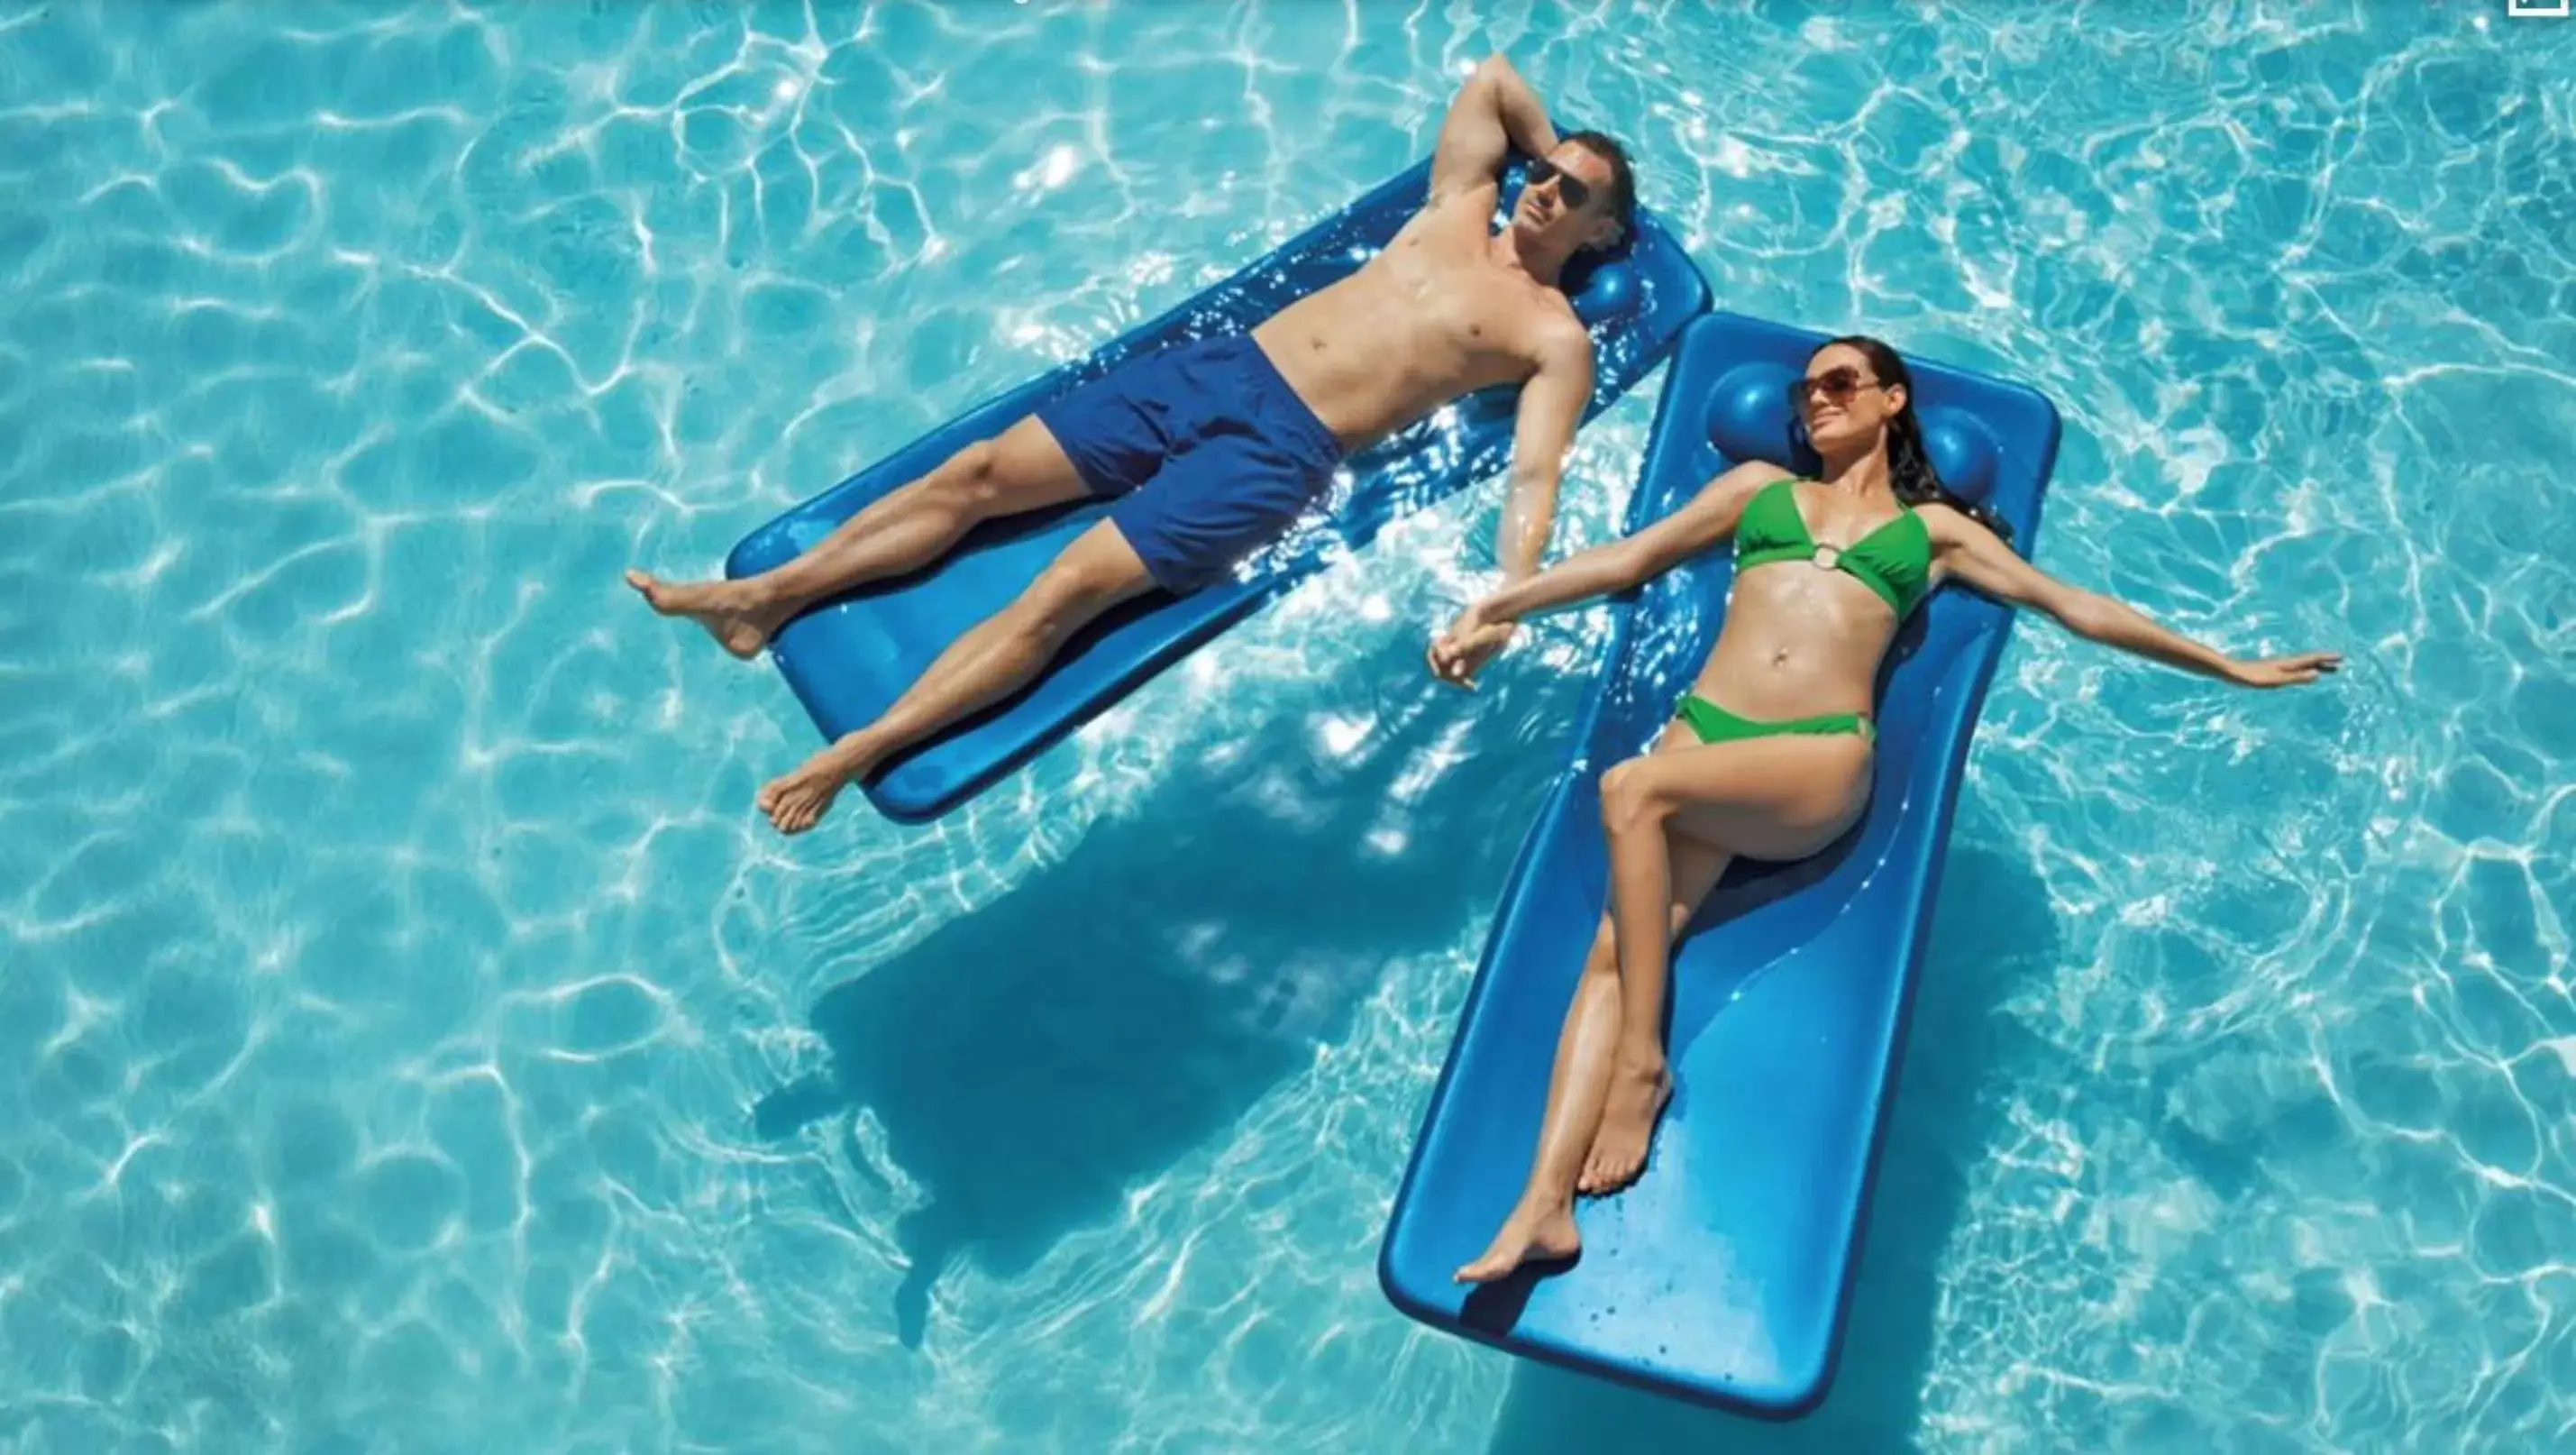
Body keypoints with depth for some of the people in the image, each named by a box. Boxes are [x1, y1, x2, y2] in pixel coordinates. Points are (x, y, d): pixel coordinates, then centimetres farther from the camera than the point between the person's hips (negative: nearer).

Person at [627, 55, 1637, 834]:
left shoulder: (1556, 339, 2)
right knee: (981, 470, -3)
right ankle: (763, 600, 3)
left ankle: (852, 754, -21)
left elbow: (1535, 477, -11)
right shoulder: (1459, 208, 19)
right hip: (1215, 368, 7)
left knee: (1069, 586, -19)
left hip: (1282, 451, -6)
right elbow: (1494, 75, 32)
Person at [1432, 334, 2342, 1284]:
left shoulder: (1935, 526, 22)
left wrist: (2231, 669, 23)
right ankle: (1544, 1205, -29)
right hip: (1703, 734, 2)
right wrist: (1496, 608, 14)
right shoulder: (1760, 486, 27)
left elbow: (2078, 609, 23)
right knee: (1615, 946, -21)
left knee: (1631, 790, -32)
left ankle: (1644, 1061, -21)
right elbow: (1629, 558, 23)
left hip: (1822, 760, -2)